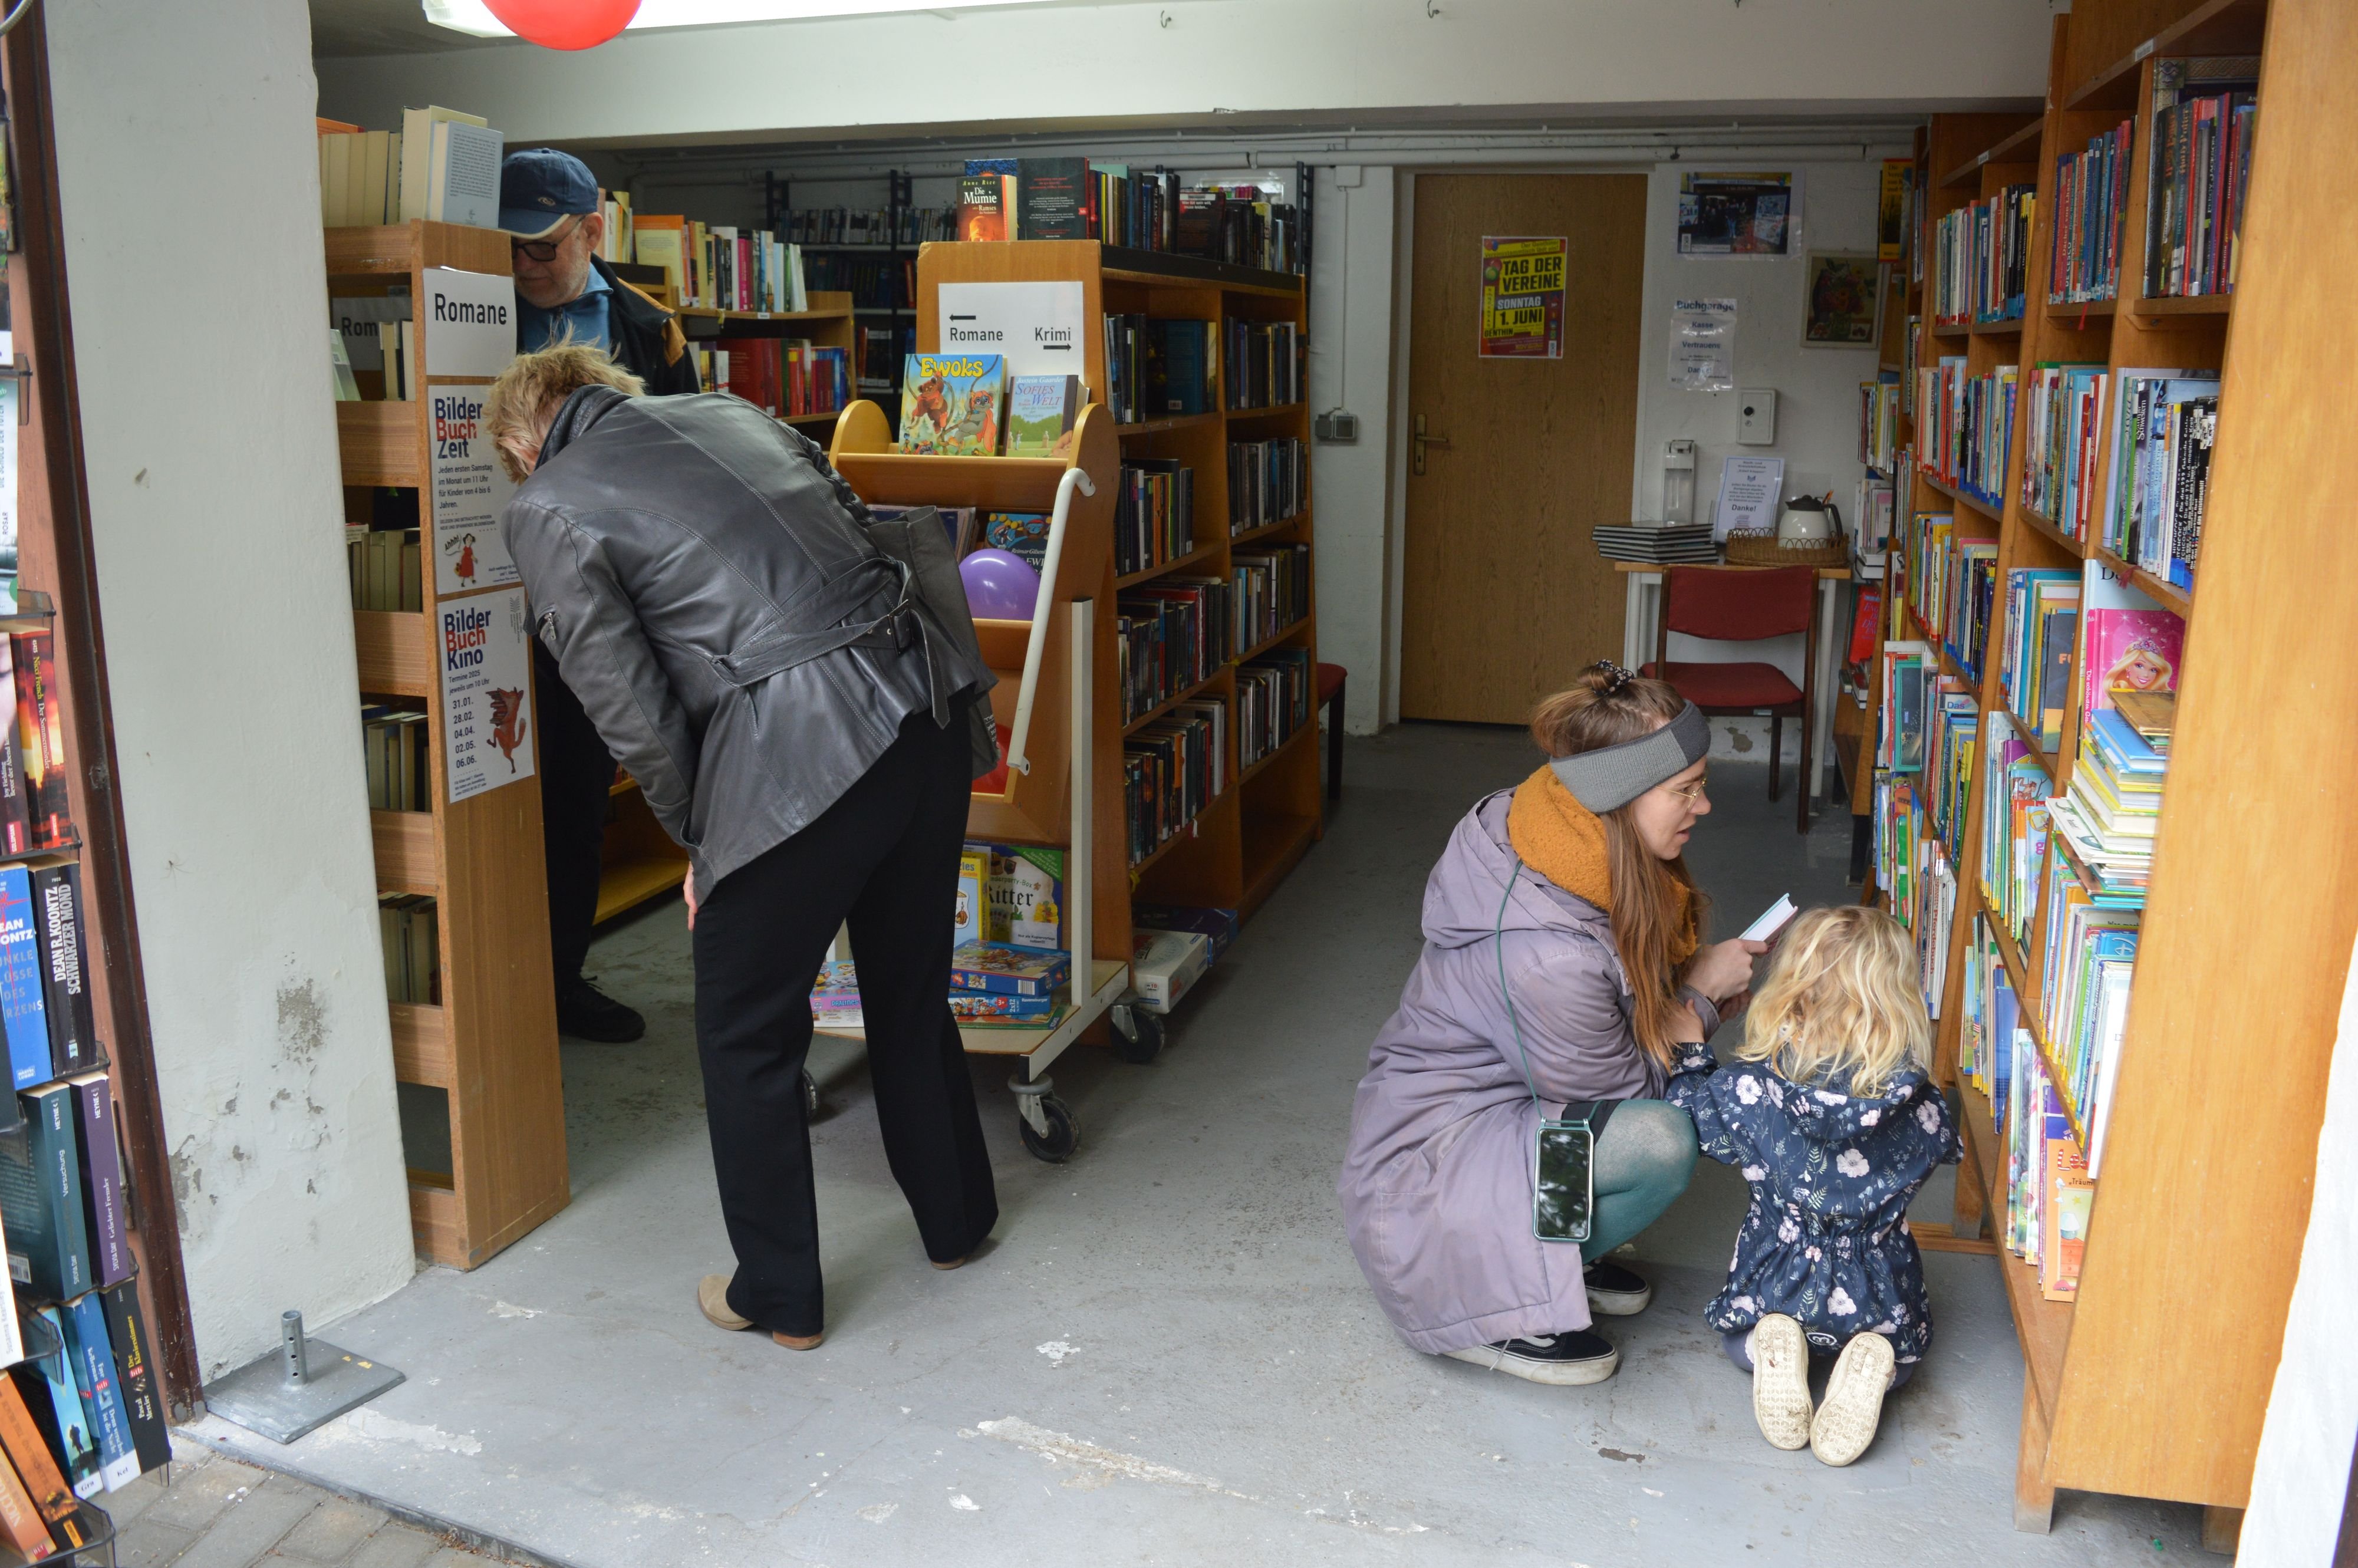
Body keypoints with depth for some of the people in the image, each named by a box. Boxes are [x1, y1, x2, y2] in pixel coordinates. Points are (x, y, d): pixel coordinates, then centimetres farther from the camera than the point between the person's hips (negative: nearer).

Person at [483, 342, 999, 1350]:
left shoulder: (546, 509, 3)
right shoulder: (725, 412, 20)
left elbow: (633, 713, -3)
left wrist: (698, 842, 11)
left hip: (795, 761, -7)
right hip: (928, 707, 7)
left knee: (747, 1043, 14)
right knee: (913, 995, 25)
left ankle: (779, 1297, 28)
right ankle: (956, 1221, 43)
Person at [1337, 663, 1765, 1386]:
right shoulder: (1544, 954, -34)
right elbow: (1622, 1084, -17)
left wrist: (1697, 980, -5)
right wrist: (1700, 993, -7)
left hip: (1497, 1107, 9)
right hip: (1424, 1172, -9)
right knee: (1659, 1141, -27)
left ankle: (1562, 1253, 12)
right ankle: (1499, 1307, -6)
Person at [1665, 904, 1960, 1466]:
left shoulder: (1750, 1087, -18)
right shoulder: (1919, 1104, -14)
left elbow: (1688, 1114, -1)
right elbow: (1945, 1142, 8)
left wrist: (1688, 1053, 14)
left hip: (1775, 1283, 0)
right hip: (1879, 1295, 1)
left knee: (1742, 1335, 32)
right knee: (1898, 1348, 33)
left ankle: (1773, 1351, -3)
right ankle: (1872, 1364, -2)